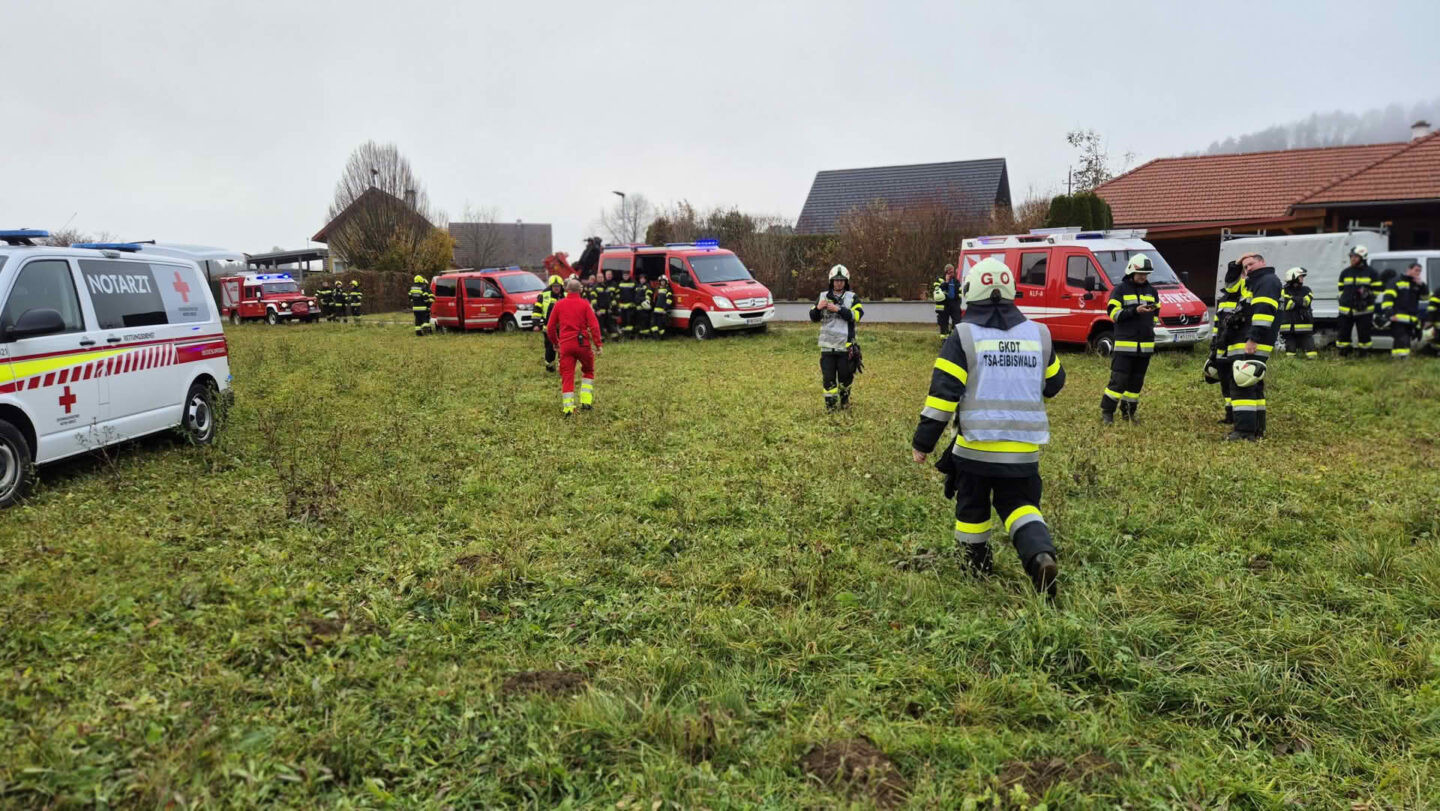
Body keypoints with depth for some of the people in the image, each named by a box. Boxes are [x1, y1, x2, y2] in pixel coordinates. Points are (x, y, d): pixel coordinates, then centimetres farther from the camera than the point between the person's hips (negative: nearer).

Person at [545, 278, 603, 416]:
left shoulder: (559, 304, 5)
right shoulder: (585, 304, -2)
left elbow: (550, 327, 8)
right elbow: (594, 325, -9)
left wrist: (555, 342, 22)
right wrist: (598, 344, -6)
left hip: (565, 344, 1)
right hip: (582, 343, -1)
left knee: (567, 376, 6)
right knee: (588, 371, 19)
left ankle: (567, 407, -3)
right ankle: (586, 401, 10)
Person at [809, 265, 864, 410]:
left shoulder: (852, 297, 2)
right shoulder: (823, 297, 9)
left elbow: (857, 314, -13)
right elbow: (813, 318, 10)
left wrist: (838, 309, -21)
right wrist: (818, 308, -12)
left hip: (845, 344, -1)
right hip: (827, 344, 1)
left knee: (845, 375, 8)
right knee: (828, 376, -1)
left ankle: (844, 401, 28)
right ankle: (830, 403, 7)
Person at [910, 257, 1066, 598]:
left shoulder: (964, 335, -9)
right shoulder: (1038, 333, 3)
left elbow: (942, 393, -13)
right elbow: (1054, 383, 17)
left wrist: (922, 443, -7)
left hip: (975, 445, -2)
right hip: (1023, 448, 3)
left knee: (972, 506, 17)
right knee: (1019, 504, 13)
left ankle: (978, 565, 28)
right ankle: (1041, 554, -11)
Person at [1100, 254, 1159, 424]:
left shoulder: (1152, 291, 15)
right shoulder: (1120, 289, -1)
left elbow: (1157, 314, 25)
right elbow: (1114, 314, -10)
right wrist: (1135, 310, -19)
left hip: (1145, 345, 5)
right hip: (1124, 344, -5)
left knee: (1137, 381, 9)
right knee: (1119, 380, -9)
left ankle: (1128, 412, 19)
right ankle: (1106, 412, 0)